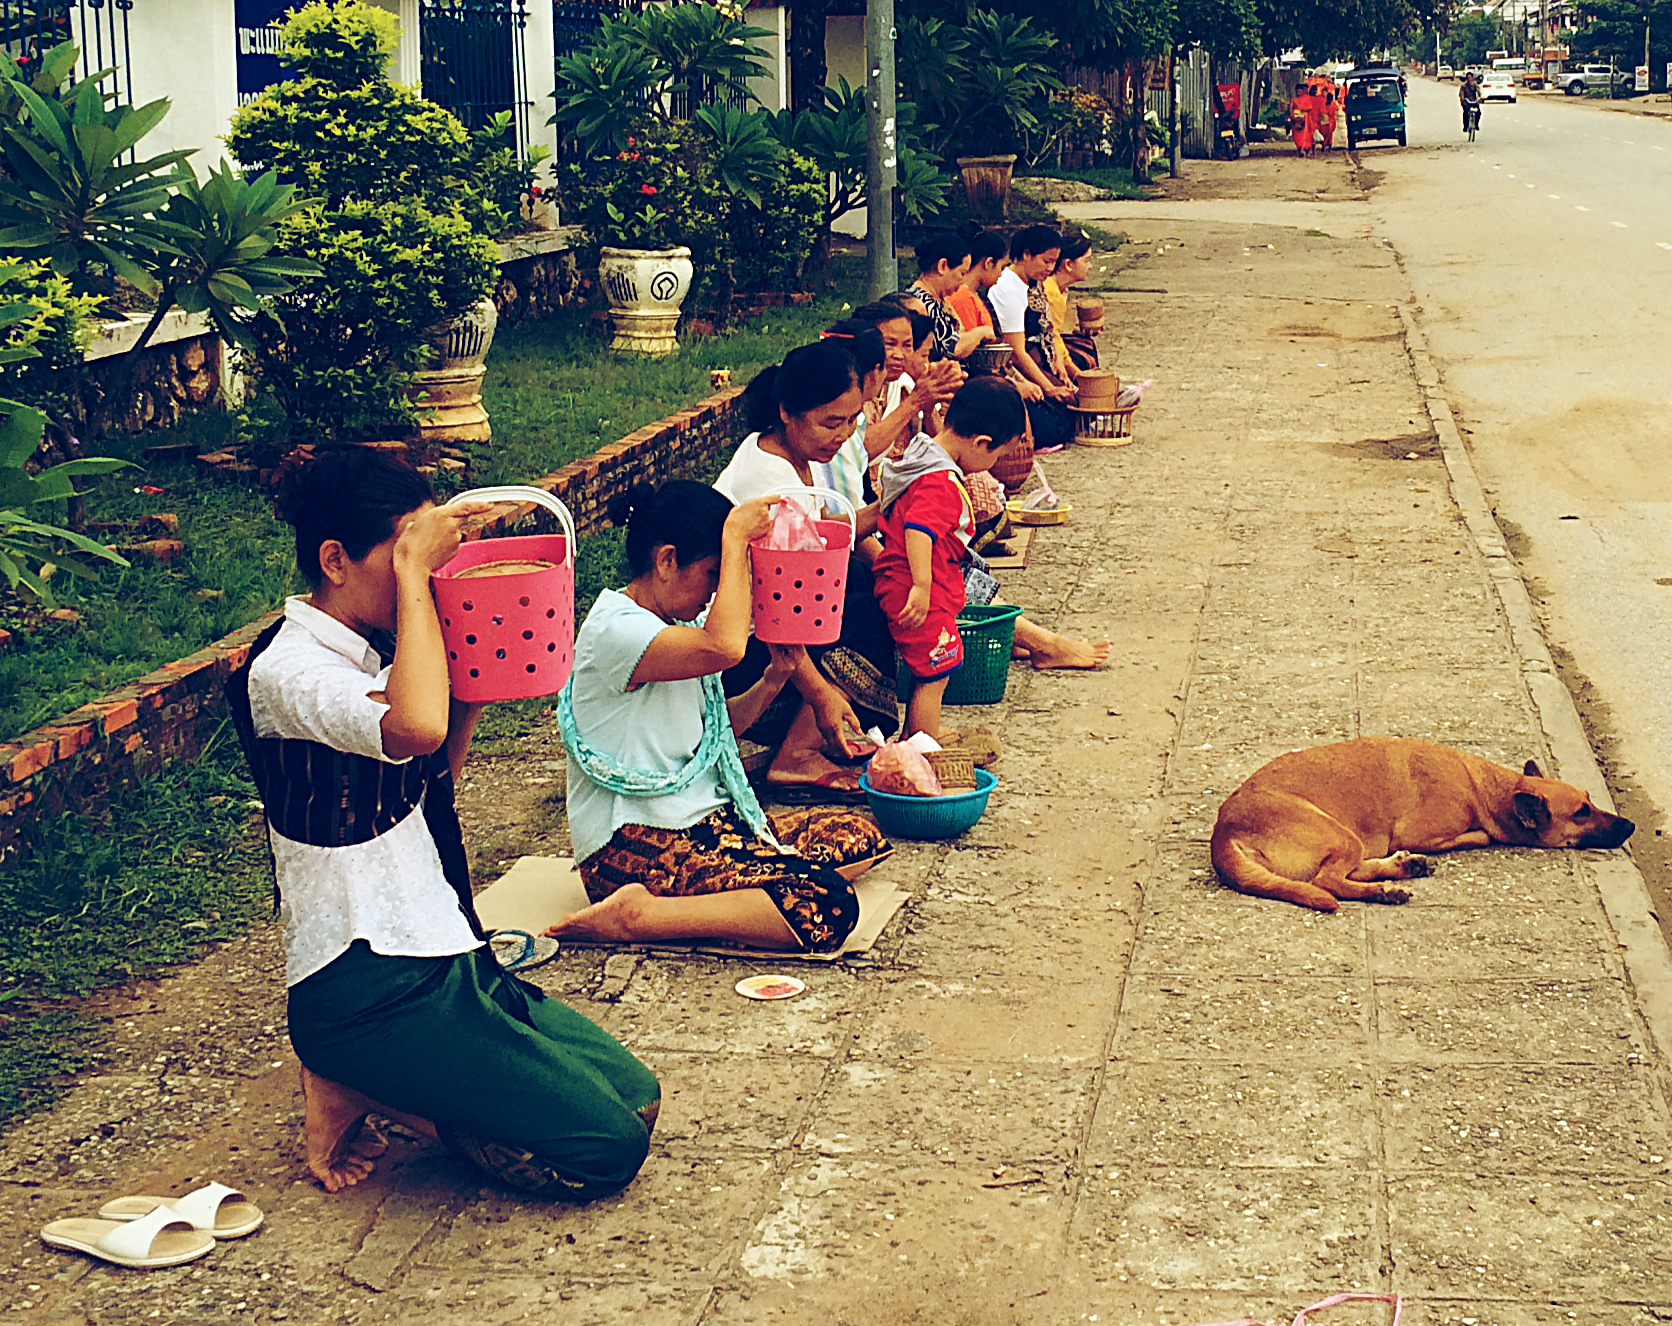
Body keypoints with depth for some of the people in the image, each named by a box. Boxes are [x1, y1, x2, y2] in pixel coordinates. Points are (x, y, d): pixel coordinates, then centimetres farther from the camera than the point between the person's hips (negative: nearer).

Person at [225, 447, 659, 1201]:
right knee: (606, 1151, -14)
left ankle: (374, 1086, 7)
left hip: (443, 964, 10)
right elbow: (415, 727, -37)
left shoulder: (374, 660, 12)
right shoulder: (287, 670, -16)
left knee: (635, 1098, 4)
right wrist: (413, 565, -25)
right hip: (367, 992, -10)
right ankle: (359, 1092, -1)